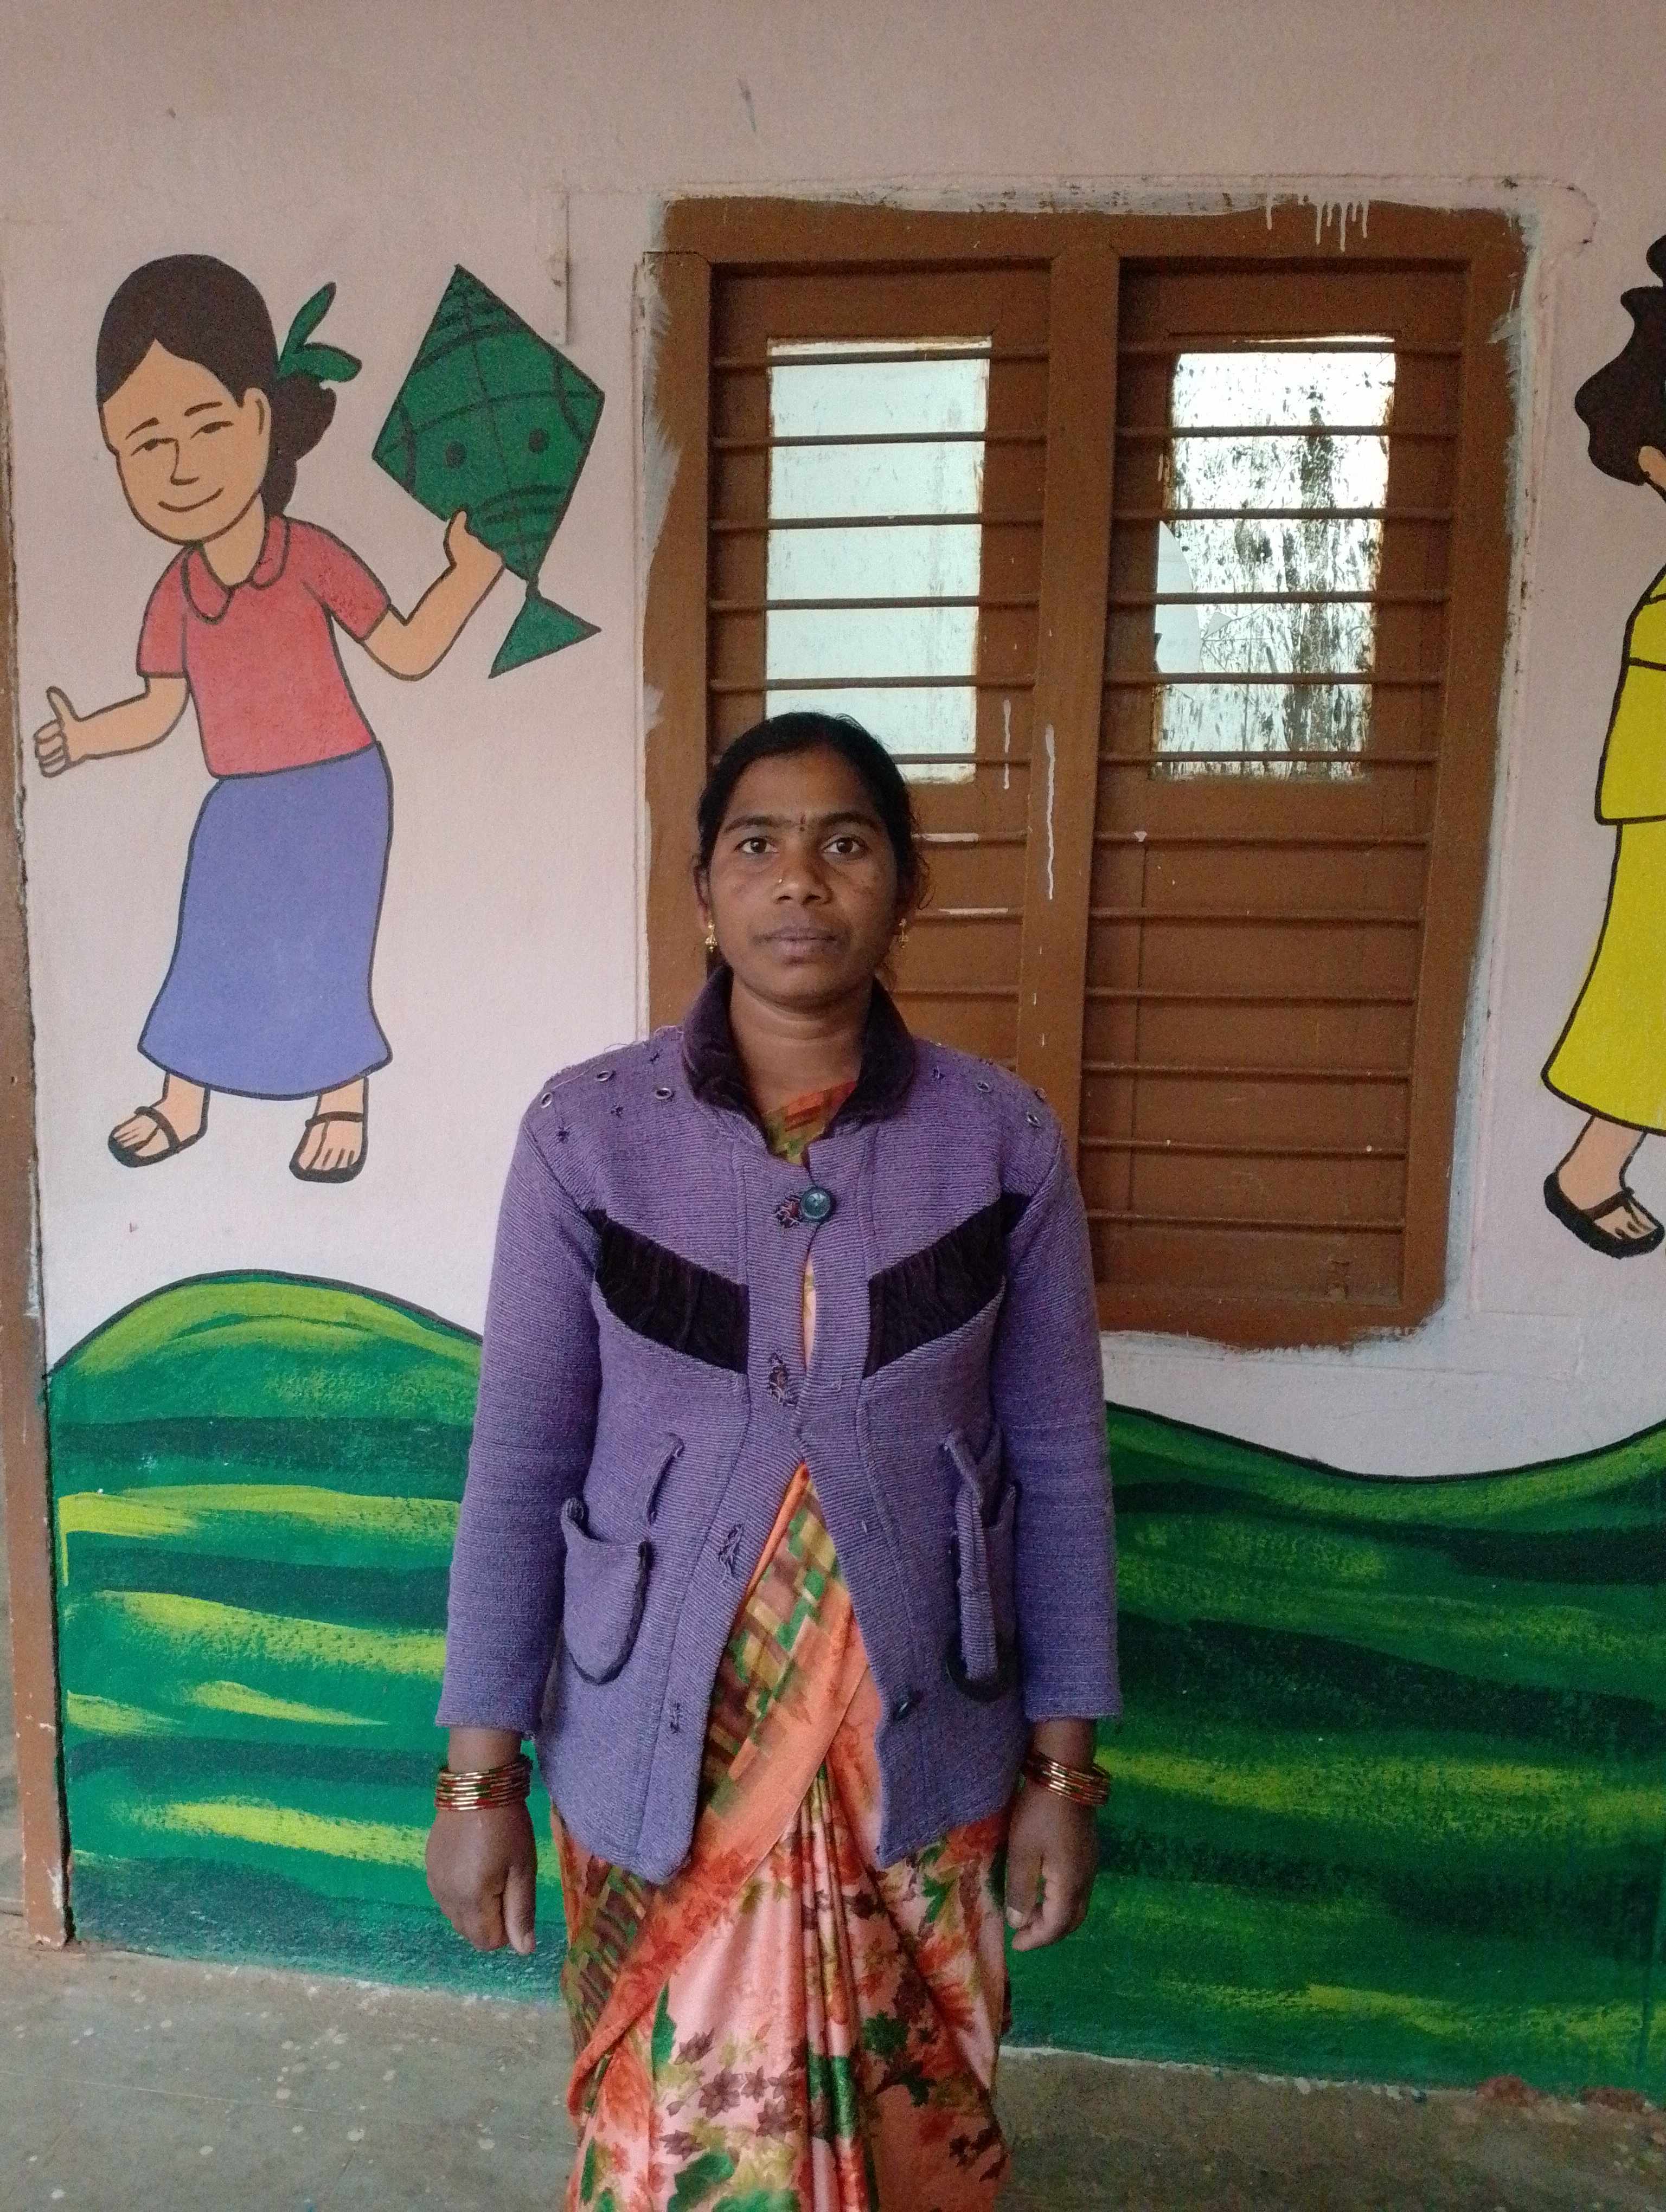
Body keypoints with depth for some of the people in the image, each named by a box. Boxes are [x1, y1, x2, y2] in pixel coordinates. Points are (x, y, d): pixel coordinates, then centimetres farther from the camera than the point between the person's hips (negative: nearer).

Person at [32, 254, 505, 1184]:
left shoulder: (312, 558, -13)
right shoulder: (176, 593, -3)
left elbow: (409, 651, -9)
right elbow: (157, 712, 6)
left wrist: (470, 573, -17)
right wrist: (85, 739, -8)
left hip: (334, 794, -4)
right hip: (239, 807, 4)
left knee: (325, 956, 3)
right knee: (208, 955, 13)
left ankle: (344, 1106, 22)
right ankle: (182, 1103, 31)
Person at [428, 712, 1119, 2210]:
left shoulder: (1003, 1141, -9)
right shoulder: (587, 1132, -11)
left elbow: (1060, 1466, -3)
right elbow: (520, 1463, -6)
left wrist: (1065, 1765, 0)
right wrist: (480, 1769, -4)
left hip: (918, 1749, 1)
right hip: (659, 1754, 0)